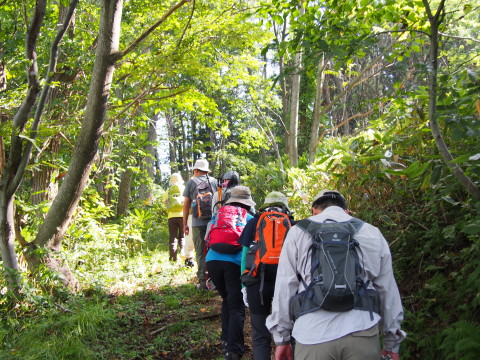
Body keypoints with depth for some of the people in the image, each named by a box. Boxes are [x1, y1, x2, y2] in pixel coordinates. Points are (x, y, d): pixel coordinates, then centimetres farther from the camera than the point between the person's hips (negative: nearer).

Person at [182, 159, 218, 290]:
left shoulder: (191, 182, 5)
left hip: (198, 223, -2)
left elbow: (186, 204, 5)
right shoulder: (214, 182, 10)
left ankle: (203, 282, -1)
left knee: (200, 253, 2)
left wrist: (185, 224, 11)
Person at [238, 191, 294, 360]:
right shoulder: (291, 224, 10)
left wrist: (244, 286, 8)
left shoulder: (254, 223, 10)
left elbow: (245, 254, 6)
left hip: (258, 282, 0)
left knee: (260, 336, 7)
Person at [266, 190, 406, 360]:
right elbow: (388, 290, 14)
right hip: (362, 334, 2)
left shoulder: (298, 232, 8)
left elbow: (284, 288, 5)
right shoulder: (373, 234, 13)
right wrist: (393, 342, 22)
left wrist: (282, 338, 13)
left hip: (313, 337, -1)